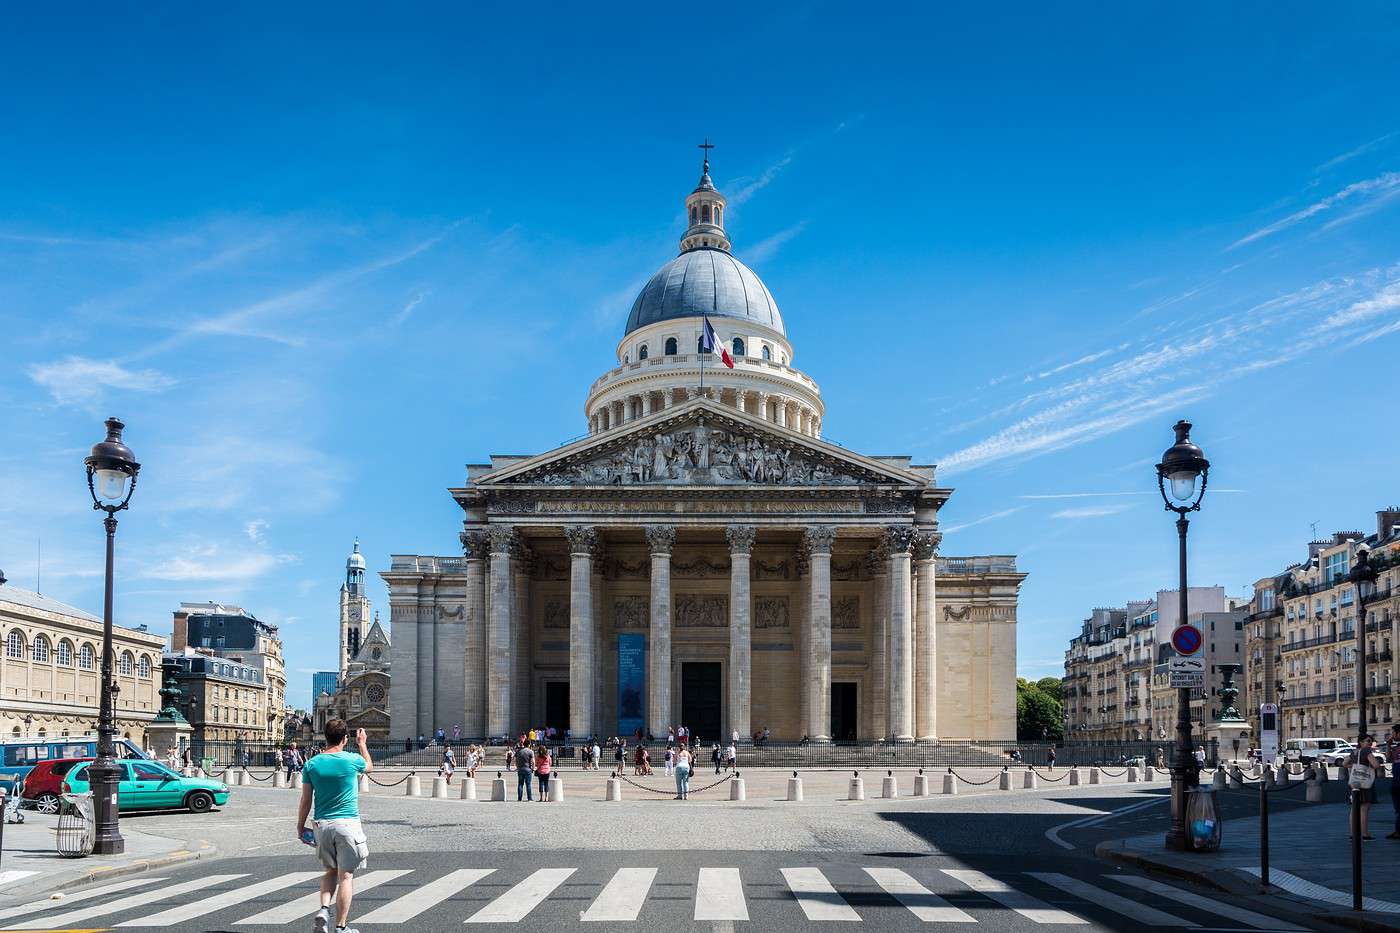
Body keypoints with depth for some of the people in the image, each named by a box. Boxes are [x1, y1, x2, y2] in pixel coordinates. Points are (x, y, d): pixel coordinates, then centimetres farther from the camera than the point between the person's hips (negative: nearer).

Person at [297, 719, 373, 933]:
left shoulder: (312, 764, 0)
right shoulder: (352, 760, -7)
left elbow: (306, 801, 3)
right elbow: (369, 767, 18)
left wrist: (300, 827, 14)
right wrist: (362, 744, 31)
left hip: (322, 825, 3)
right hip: (348, 823, -3)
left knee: (330, 871, 20)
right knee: (346, 875, 2)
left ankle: (324, 909, 0)